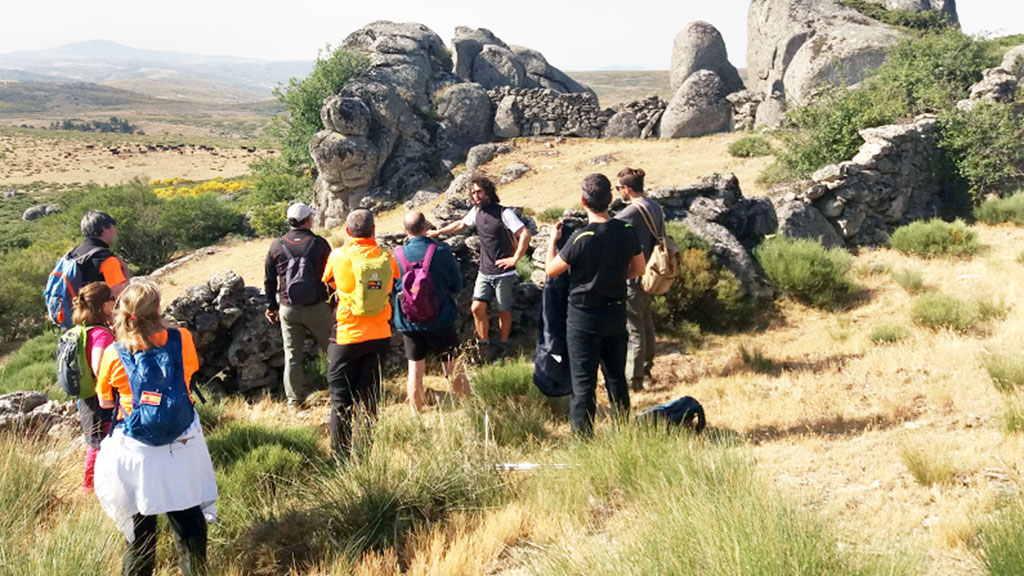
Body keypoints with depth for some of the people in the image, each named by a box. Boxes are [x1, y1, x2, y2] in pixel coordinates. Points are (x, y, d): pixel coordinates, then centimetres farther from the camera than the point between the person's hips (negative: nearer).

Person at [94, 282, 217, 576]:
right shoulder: (182, 340, -11)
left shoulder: (114, 355, -13)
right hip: (182, 446, 1)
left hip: (136, 451, -1)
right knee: (188, 519, 18)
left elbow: (105, 402, 1)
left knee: (140, 525, 16)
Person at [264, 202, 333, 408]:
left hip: (288, 309, 2)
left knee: (292, 355, 8)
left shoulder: (277, 246, 2)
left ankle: (295, 398, 12)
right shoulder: (320, 244, -5)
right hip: (317, 307, -2)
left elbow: (269, 280, 7)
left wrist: (271, 306, 18)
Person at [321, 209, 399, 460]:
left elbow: (326, 281, 6)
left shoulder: (338, 256, -9)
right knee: (369, 399, 13)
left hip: (347, 337, -3)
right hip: (378, 336, 3)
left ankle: (340, 456, 9)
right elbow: (396, 280, 15)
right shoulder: (386, 258, -3)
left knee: (341, 400, 8)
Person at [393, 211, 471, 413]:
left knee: (415, 370, 12)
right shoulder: (442, 252, -13)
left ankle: (417, 415, 21)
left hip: (408, 323, 1)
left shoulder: (397, 256, -10)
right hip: (441, 320, -1)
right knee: (455, 366, 10)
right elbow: (457, 286, -4)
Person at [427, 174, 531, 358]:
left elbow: (525, 234, -19)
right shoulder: (476, 212, 6)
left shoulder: (504, 213, -14)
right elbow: (460, 224, 26)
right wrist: (438, 232, 26)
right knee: (477, 308, -2)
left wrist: (515, 258, -20)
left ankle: (502, 344, 24)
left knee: (503, 311, 7)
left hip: (503, 273, -5)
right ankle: (483, 343, 13)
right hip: (484, 272, 5)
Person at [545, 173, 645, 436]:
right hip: (616, 314, 5)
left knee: (583, 381, 3)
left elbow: (550, 270, -10)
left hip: (584, 318, -5)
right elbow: (638, 268, 9)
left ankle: (583, 436, 8)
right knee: (616, 377, 17)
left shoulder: (581, 238, -21)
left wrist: (553, 239, 4)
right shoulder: (625, 232, -5)